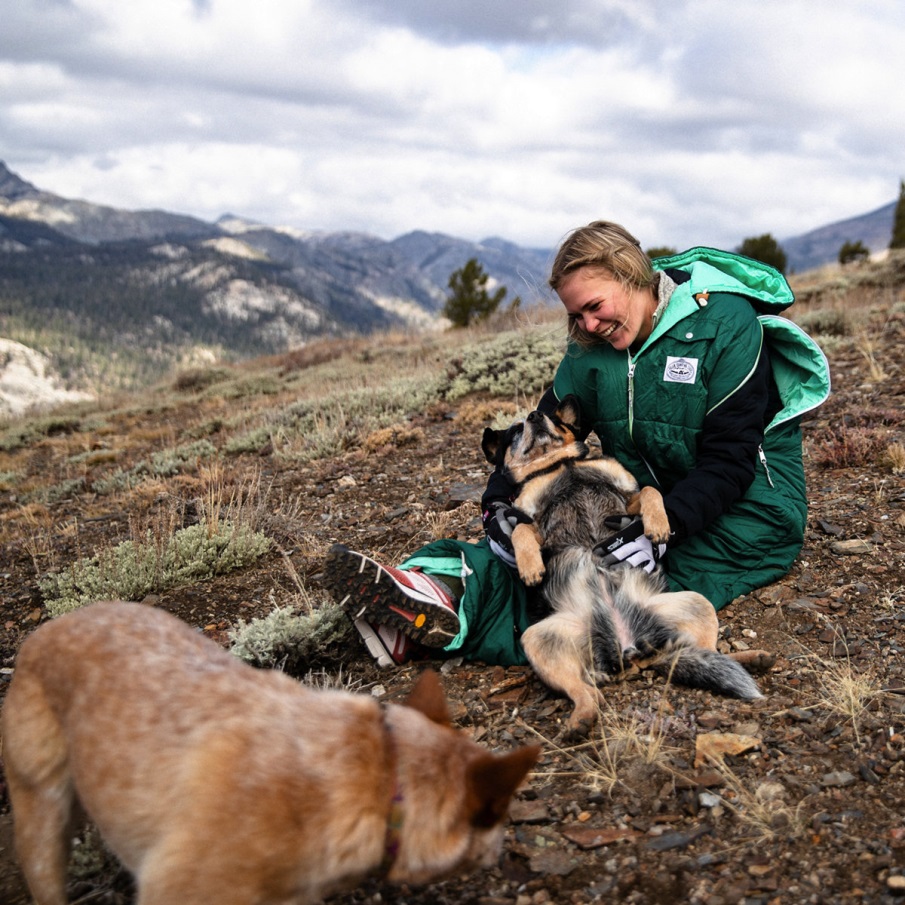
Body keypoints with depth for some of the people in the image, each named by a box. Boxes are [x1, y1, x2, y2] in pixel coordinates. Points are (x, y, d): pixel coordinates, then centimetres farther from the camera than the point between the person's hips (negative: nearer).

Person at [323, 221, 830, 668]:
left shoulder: (726, 323, -16)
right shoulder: (593, 346, 3)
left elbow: (729, 460, -20)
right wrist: (501, 499, -18)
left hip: (742, 510, -6)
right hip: (649, 503, 6)